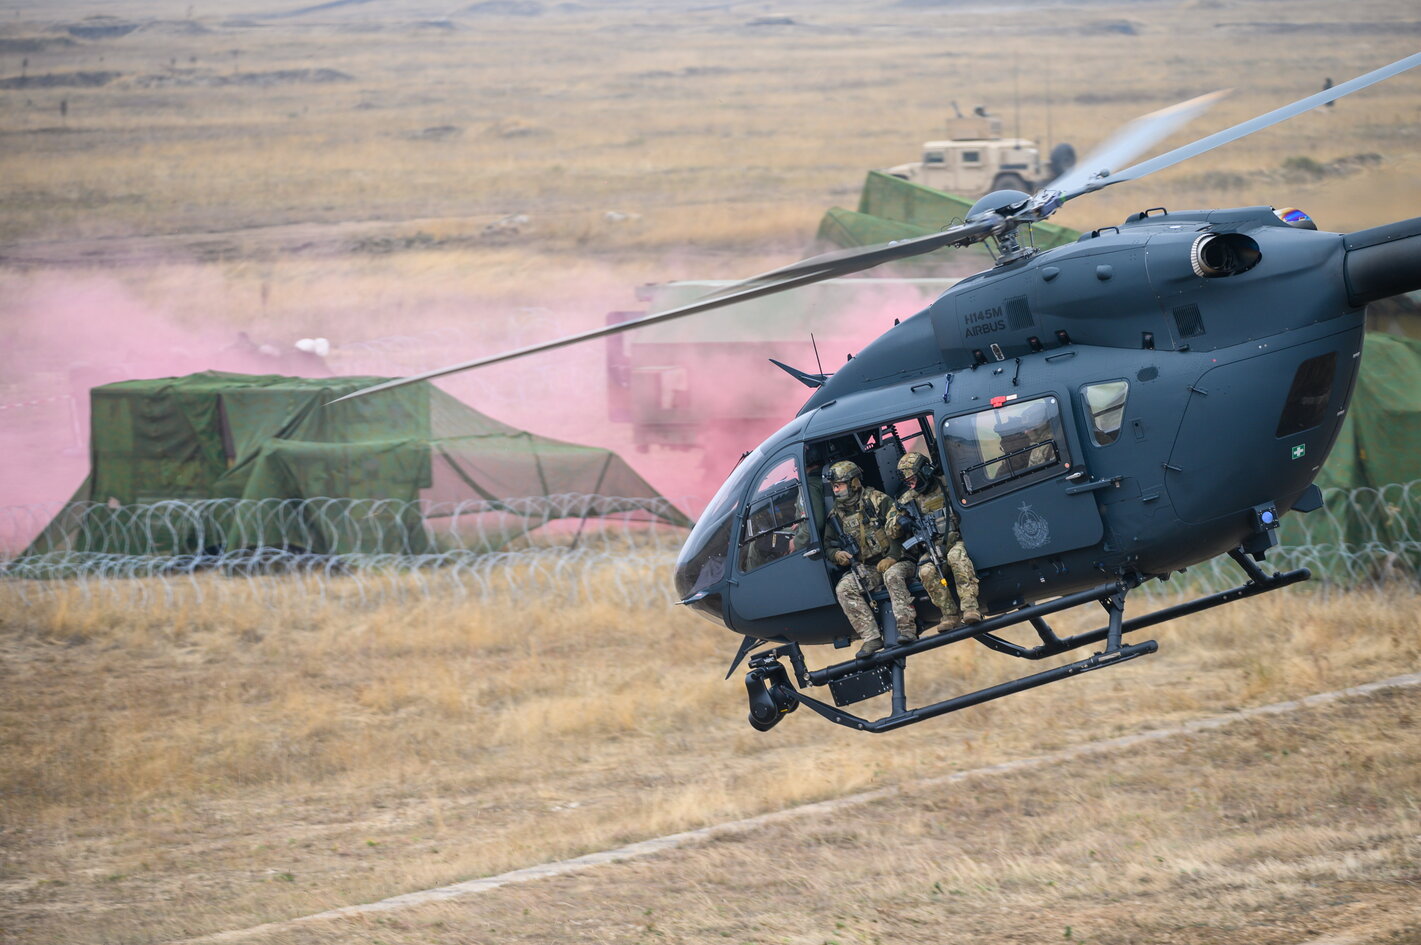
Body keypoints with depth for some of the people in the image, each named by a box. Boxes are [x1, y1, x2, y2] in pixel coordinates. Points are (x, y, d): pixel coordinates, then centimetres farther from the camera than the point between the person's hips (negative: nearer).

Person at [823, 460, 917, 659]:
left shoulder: (877, 501, -3)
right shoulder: (836, 515, 11)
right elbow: (828, 545, 19)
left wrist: (892, 557, -20)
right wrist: (836, 555, -5)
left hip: (894, 562, -4)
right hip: (866, 570, 4)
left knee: (892, 574, -39)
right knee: (844, 588, -24)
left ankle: (906, 629, -40)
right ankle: (871, 638, -29)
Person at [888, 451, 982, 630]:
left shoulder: (946, 486, 8)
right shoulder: (908, 499, 14)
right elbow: (892, 532, 11)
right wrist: (899, 521, -12)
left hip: (955, 542, -2)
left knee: (957, 557, -38)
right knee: (926, 571, -32)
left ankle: (970, 608, -47)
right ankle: (950, 616, -26)